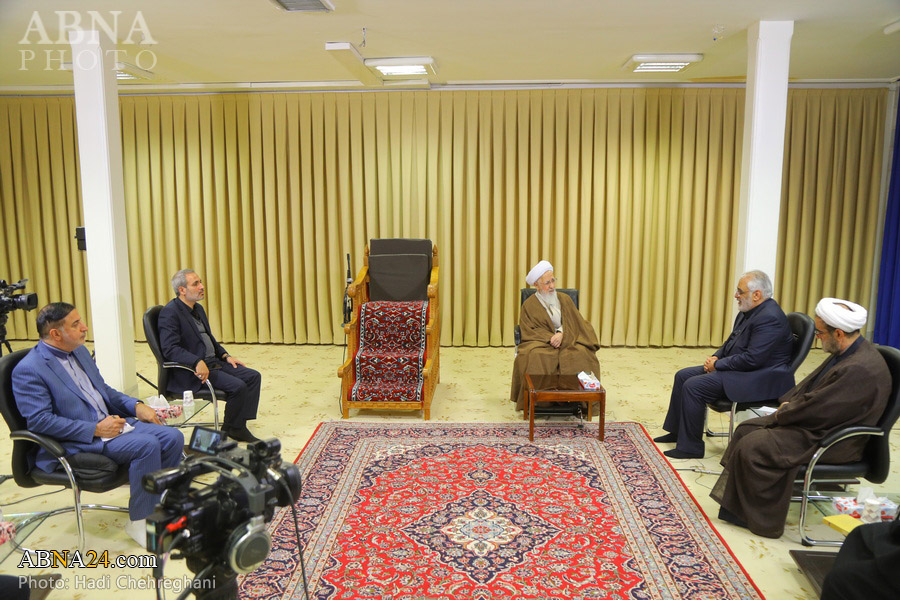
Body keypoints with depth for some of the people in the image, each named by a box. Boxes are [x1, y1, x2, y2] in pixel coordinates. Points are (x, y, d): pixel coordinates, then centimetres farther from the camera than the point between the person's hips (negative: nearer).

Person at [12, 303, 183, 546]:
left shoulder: (80, 351, 13)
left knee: (172, 437, -10)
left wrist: (136, 406, 3)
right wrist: (96, 429, -22)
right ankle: (140, 522, -12)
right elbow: (39, 420, -19)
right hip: (76, 442, -8)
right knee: (147, 444, -28)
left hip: (111, 422, 8)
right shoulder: (28, 370, -12)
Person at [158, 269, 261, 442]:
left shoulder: (198, 308, 16)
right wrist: (198, 362, -34)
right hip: (191, 371, -9)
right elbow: (170, 349, -23)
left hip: (213, 362, 9)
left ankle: (240, 424, -3)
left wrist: (226, 356, 11)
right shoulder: (170, 313, -13)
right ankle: (231, 428, -1)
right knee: (238, 386, -24)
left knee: (253, 376, -4)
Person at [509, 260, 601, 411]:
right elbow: (529, 330, -3)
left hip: (567, 341, 2)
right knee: (535, 357, -36)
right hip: (540, 342, -2)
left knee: (582, 354, -30)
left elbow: (573, 322, 6)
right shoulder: (529, 305, 5)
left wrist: (561, 334, -15)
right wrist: (550, 337, -18)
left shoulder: (564, 299, 14)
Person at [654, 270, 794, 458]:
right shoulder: (748, 311, 9)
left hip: (755, 379, -11)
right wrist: (715, 357, 1)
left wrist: (718, 364, -17)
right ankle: (676, 431, 20)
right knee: (683, 376, 8)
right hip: (735, 368, 11)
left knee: (693, 386, -21)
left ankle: (690, 447, -8)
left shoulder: (769, 318, -23)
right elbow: (731, 342, 20)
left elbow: (752, 359, -28)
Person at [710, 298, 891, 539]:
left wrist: (783, 413, -9)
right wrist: (788, 403, 2)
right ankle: (736, 503, 10)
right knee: (746, 429, 7)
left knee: (752, 447, -18)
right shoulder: (847, 352, 3)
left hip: (830, 441, -11)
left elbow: (817, 411, -26)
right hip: (815, 421, 11)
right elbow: (811, 383, 16)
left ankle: (761, 520, 0)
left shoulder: (860, 369, -29)